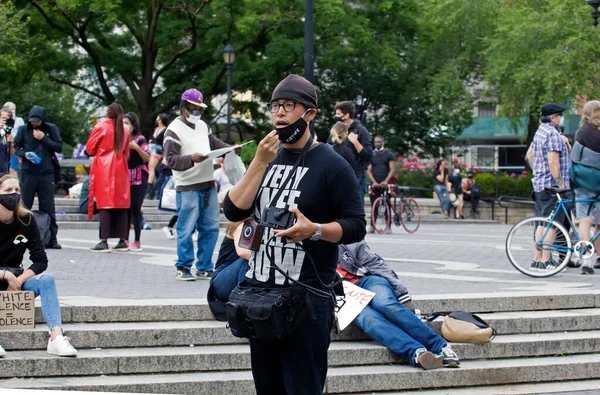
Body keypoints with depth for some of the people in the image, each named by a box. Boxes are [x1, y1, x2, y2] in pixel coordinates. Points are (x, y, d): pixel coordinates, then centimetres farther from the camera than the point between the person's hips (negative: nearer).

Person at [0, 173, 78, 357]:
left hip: (16, 278, 3)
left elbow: (40, 261, -4)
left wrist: (18, 280, -20)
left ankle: (57, 337, -41)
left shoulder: (26, 220, -2)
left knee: (46, 279, -24)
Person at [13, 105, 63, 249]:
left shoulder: (51, 129, 2)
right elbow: (16, 147, 8)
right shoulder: (23, 129, 2)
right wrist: (24, 154, -11)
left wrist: (43, 138, -10)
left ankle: (51, 239, 6)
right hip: (28, 173, 0)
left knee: (48, 207, 2)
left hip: (47, 173, 0)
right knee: (24, 205, 1)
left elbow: (59, 147, -1)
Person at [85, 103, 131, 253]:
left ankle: (104, 242, -12)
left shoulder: (101, 127, -4)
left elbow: (89, 149, 1)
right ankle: (122, 241, 5)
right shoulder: (124, 131, 9)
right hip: (120, 171, 4)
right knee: (121, 205, 6)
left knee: (105, 205, -7)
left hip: (104, 169, -4)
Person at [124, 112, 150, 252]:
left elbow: (148, 159, -7)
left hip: (138, 178, -5)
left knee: (135, 208, -9)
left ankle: (137, 242, -6)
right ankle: (125, 240, 7)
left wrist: (136, 148, -18)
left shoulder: (140, 139, 0)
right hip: (125, 178, 5)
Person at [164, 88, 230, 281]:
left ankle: (204, 268, 18)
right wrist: (191, 158, -31)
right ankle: (183, 268, 7)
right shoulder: (174, 130, -9)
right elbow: (171, 159, -15)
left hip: (209, 185, 8)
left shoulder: (203, 126, 14)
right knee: (186, 229, -3)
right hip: (188, 189, -7)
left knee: (211, 228, 10)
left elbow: (215, 143, 25)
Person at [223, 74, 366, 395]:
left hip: (307, 298, -6)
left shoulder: (330, 165, -7)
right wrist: (260, 163, -10)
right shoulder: (267, 160, 12)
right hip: (259, 295, 7)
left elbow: (356, 226, -10)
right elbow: (233, 211, 0)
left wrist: (314, 230, -27)